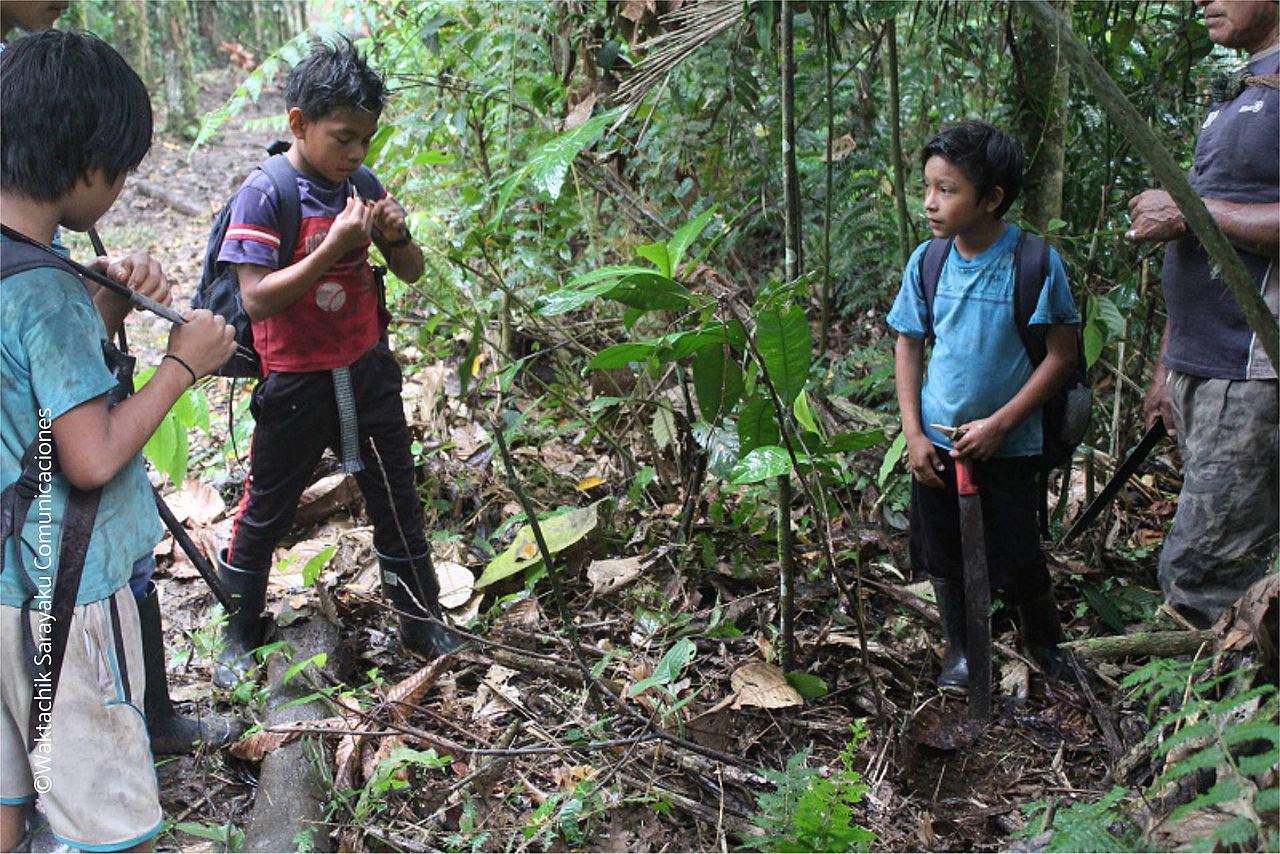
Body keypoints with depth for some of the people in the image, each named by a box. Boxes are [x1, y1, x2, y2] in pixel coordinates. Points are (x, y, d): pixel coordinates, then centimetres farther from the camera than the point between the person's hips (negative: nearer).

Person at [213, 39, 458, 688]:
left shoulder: (364, 186, -1)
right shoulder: (263, 195, -17)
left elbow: (411, 273, 6)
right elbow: (256, 298, -23)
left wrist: (397, 236, -16)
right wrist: (333, 247, -31)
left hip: (368, 371, 5)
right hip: (297, 384, -4)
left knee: (397, 500, 13)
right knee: (265, 512, 11)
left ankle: (421, 622, 30)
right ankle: (240, 634, 31)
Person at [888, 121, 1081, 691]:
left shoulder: (1036, 262, -15)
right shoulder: (926, 262, -4)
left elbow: (1062, 352, -11)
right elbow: (908, 344, 4)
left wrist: (999, 424, -15)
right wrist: (914, 434, -3)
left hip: (1008, 447, -3)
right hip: (936, 444, 3)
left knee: (1016, 561, 6)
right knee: (943, 557, 14)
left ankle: (1047, 645, 34)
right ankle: (958, 646, 37)